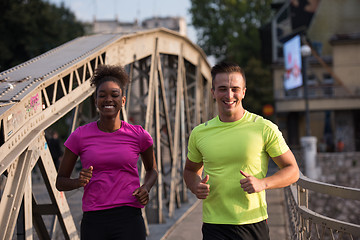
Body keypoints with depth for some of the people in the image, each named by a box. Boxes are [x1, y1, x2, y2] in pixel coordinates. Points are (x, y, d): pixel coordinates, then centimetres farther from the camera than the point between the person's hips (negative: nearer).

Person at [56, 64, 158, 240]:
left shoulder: (138, 136, 3)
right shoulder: (80, 136, 3)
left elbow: (152, 169, 22)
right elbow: (60, 182, 10)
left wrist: (146, 188, 1)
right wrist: (79, 182, -12)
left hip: (129, 220, -1)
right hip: (93, 223, 2)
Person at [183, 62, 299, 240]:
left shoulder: (265, 129, -2)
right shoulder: (199, 134, 5)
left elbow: (292, 171, 2)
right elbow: (191, 170, 22)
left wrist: (263, 183, -16)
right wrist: (195, 187, -1)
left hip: (254, 224, 0)